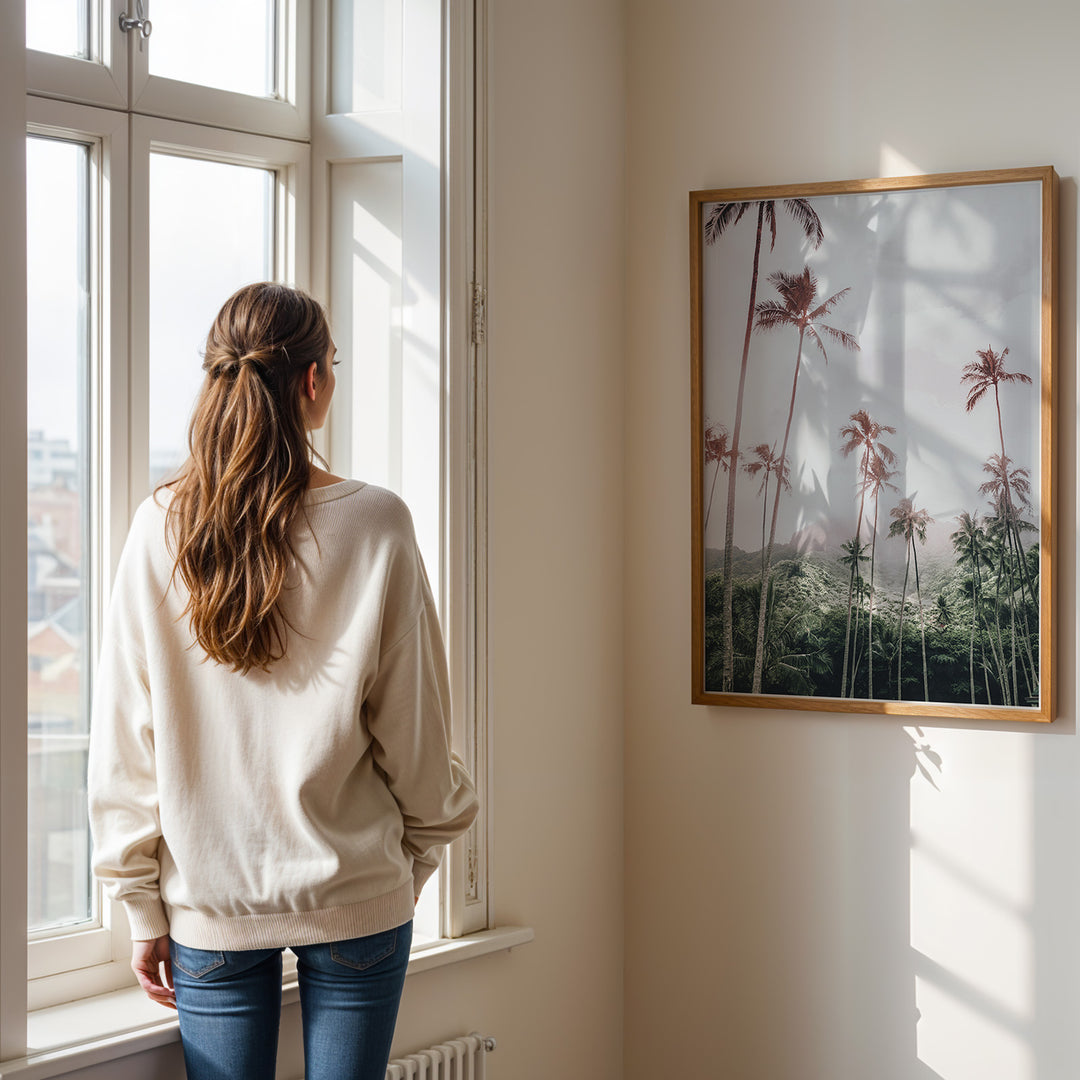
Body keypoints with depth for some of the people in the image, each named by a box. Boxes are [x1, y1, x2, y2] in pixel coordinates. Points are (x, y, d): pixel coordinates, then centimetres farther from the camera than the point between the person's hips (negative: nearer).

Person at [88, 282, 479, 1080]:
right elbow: (415, 733, -4)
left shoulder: (159, 530, -5)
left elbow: (125, 743, -2)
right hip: (355, 894, -1)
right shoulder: (375, 526, -10)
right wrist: (421, 852, 13)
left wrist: (143, 908, 6)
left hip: (209, 902, 2)